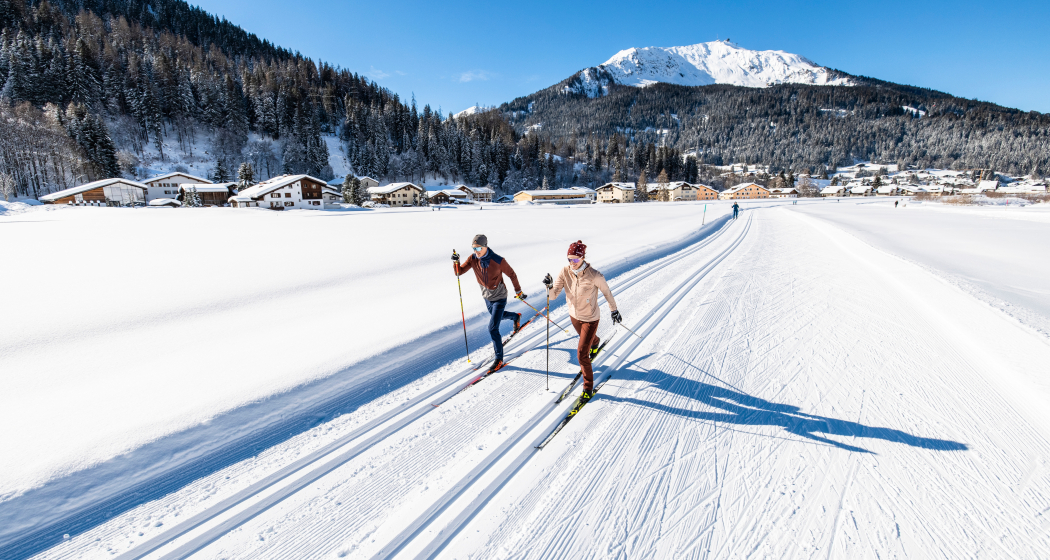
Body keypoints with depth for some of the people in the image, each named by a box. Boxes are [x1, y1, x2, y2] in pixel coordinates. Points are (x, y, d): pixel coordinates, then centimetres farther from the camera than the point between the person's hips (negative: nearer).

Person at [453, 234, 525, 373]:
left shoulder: (498, 261, -26)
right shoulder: (473, 259, -13)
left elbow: (512, 275, -12)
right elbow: (459, 272, -13)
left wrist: (518, 291, -2)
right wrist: (456, 261, -33)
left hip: (499, 298, -6)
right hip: (487, 296, 6)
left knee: (492, 328, -12)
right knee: (496, 316, 32)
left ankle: (499, 359, 2)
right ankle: (516, 317, 63)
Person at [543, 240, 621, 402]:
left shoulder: (594, 276, -28)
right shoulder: (565, 272, -17)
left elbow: (607, 291, -10)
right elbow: (553, 295, -17)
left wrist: (614, 310, 2)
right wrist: (549, 286, -39)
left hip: (590, 319, -5)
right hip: (574, 316, 5)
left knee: (581, 354, -8)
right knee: (587, 338, 34)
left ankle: (588, 387, 13)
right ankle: (594, 344, 73)